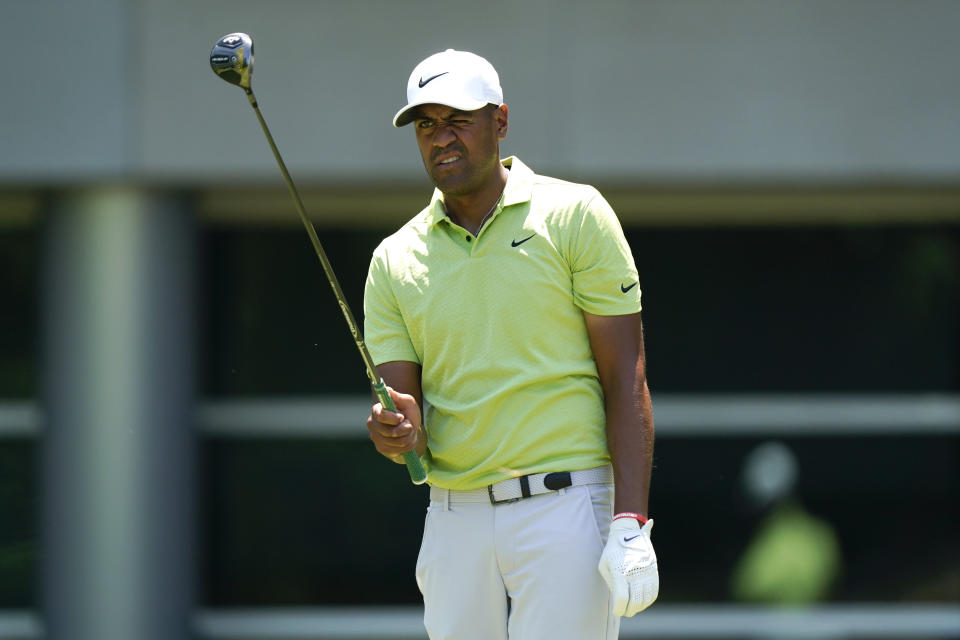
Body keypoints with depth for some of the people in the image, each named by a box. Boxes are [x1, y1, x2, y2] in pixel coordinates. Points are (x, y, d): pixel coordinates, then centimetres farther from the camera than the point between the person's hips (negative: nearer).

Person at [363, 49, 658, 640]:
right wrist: (398, 433, -19)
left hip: (567, 508, -4)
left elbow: (626, 378, -3)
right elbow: (399, 404, 7)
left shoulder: (575, 215, 1)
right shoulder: (394, 261, 10)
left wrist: (631, 527, -13)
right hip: (454, 519, 4)